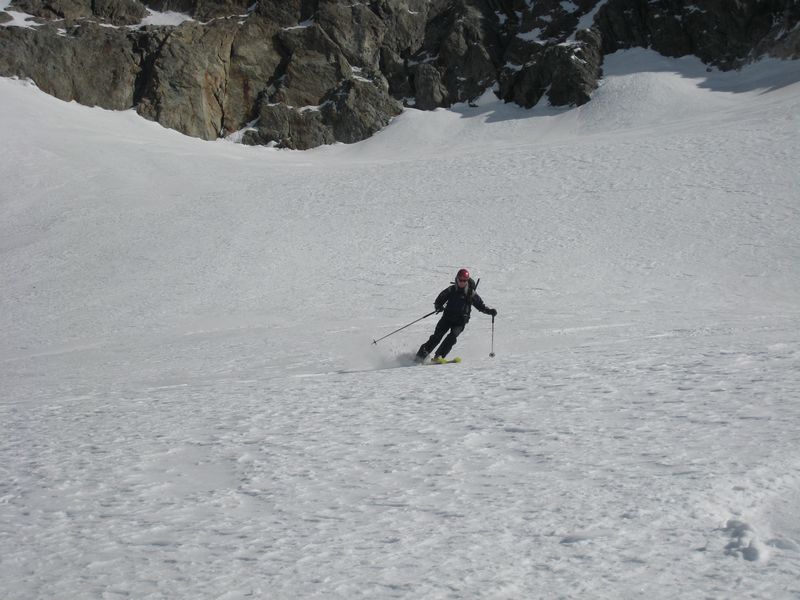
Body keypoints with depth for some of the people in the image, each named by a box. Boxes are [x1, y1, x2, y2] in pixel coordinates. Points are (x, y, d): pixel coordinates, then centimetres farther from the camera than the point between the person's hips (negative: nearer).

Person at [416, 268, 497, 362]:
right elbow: (438, 301, 4)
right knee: (437, 336, -11)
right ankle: (422, 354, 0)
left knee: (453, 336, -25)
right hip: (447, 318, 1)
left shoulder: (471, 293, 2)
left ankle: (439, 356, -26)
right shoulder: (451, 290, 1)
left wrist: (490, 311, -6)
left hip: (460, 321, 0)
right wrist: (439, 307, -18)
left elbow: (481, 306, 10)